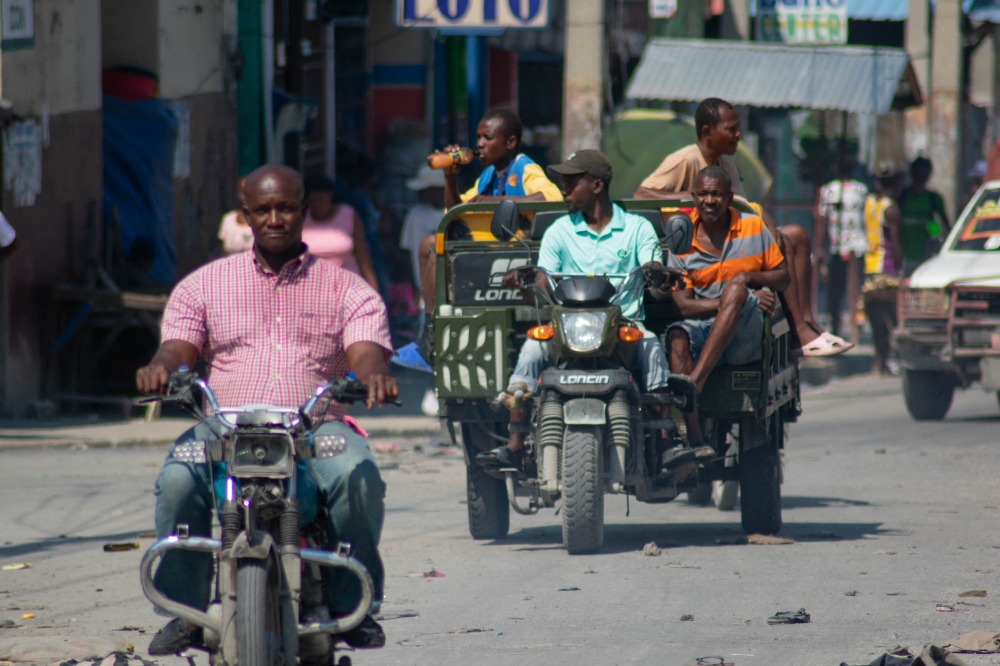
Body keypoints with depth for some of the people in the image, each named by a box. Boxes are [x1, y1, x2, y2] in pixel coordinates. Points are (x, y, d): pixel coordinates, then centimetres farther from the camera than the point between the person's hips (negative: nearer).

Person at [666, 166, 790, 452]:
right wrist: (739, 299, -13)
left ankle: (696, 380, -46)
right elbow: (683, 305, -3)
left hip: (746, 334, -1)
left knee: (734, 286, -31)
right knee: (678, 335, -33)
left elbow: (784, 278, 12)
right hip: (703, 330, 1)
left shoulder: (754, 229, 11)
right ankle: (695, 441, -47)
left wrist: (749, 278, -10)